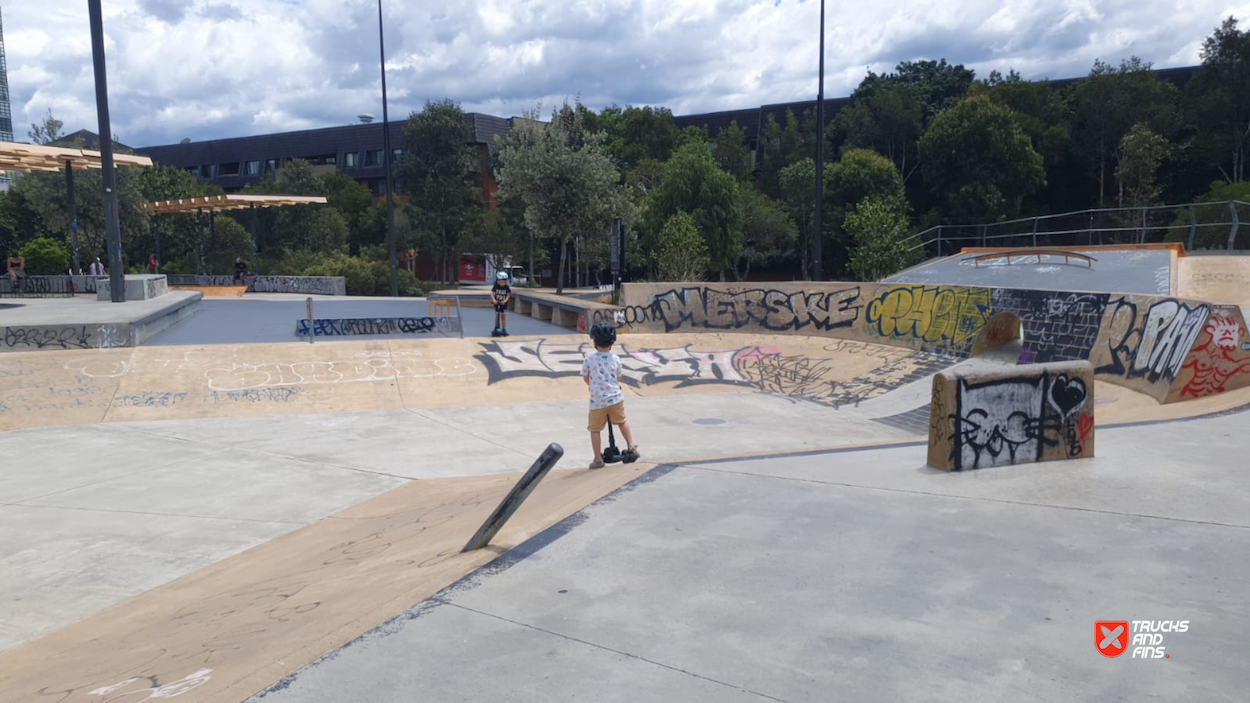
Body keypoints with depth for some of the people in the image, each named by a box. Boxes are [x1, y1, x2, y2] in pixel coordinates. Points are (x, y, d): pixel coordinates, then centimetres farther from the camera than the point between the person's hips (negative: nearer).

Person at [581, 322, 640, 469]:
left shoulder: (589, 359, -11)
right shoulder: (616, 359, -4)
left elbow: (585, 378, 2)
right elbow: (618, 378, 8)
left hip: (597, 401, -2)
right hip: (615, 398, 3)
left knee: (595, 429, 8)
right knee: (622, 422, 25)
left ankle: (598, 459, 8)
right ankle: (631, 446, 28)